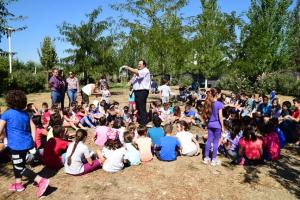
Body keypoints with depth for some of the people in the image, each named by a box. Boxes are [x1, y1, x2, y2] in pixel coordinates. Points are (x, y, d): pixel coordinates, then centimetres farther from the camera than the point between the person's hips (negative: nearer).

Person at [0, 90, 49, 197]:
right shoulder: (25, 113, 6)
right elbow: (33, 127, 8)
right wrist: (33, 140, 14)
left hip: (17, 145, -7)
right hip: (26, 143, 7)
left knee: (20, 168, 1)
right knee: (17, 164, 26)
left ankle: (41, 181, -10)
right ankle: (18, 184, 39)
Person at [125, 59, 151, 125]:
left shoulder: (145, 71, -3)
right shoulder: (138, 72, 25)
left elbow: (137, 73, -23)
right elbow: (132, 81, 24)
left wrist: (128, 68, -23)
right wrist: (134, 75, 6)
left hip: (143, 91, -9)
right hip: (137, 91, 9)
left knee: (142, 108, -9)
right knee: (138, 107, 10)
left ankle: (143, 122, -4)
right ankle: (139, 121, 19)